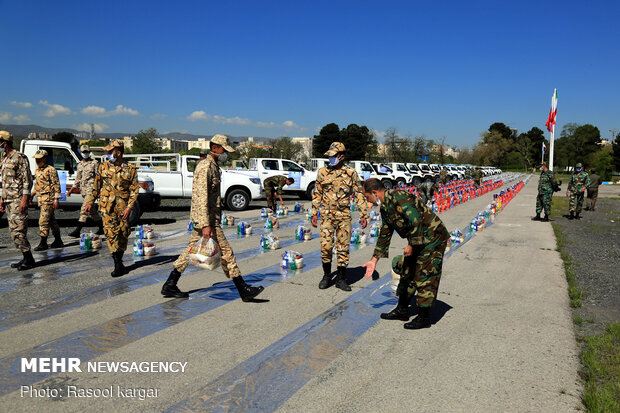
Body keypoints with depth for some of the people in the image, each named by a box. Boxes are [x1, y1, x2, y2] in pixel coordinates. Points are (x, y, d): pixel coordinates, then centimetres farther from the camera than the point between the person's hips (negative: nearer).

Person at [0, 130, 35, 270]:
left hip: (18, 200, -10)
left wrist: (25, 199, -21)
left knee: (18, 230, -11)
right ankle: (26, 258, 14)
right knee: (13, 230, 9)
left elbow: (27, 180, -14)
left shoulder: (20, 157, -9)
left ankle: (29, 259, -5)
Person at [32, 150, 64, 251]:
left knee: (43, 220, -11)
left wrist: (56, 199, -17)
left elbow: (56, 185, -13)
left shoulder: (51, 170, -10)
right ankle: (58, 241, 21)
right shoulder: (37, 170, 16)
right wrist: (33, 193, 21)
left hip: (48, 199, -9)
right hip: (41, 199, 9)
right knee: (51, 220, 13)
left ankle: (43, 243, -6)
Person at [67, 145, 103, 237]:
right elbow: (78, 180, 23)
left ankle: (77, 231, -17)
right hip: (83, 190, 7)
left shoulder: (94, 163, -1)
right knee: (91, 210, 11)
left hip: (91, 189, -7)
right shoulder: (80, 165, 18)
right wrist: (71, 190, 17)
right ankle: (102, 227, 23)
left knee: (84, 209, -14)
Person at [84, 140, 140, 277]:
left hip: (123, 206, 0)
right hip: (107, 205, 1)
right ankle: (118, 265, -8)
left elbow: (134, 190, -2)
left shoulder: (130, 169, 0)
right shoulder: (103, 166, 7)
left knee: (123, 233, 6)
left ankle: (119, 259, 25)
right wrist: (90, 202, 11)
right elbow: (96, 187, 15)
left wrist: (129, 207, -10)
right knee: (111, 232, -9)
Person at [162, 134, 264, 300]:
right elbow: (201, 198, -23)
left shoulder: (213, 166, 16)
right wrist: (206, 225, -27)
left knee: (191, 251, 13)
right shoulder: (205, 167, -16)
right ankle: (243, 290, 2)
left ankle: (170, 286, 20)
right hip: (206, 218, -10)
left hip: (211, 217, 10)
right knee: (225, 252, -5)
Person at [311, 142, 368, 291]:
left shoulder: (351, 173, 2)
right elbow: (316, 194, 11)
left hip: (344, 216, 0)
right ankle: (326, 276, 17)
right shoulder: (322, 172, 4)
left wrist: (363, 214, 1)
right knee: (325, 246, -1)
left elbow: (359, 194, 5)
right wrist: (314, 213, 6)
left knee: (343, 247, 3)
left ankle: (341, 279, 15)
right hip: (327, 216, 1)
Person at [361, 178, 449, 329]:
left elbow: (417, 221, -29)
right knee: (407, 273, 15)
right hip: (418, 241, 10)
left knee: (424, 277, -6)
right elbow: (384, 235, 17)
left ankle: (424, 318, 3)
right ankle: (402, 310, 27)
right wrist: (374, 260, 17)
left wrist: (411, 245, -22)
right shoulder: (385, 207, 10)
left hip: (432, 238, -10)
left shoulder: (398, 197, -22)